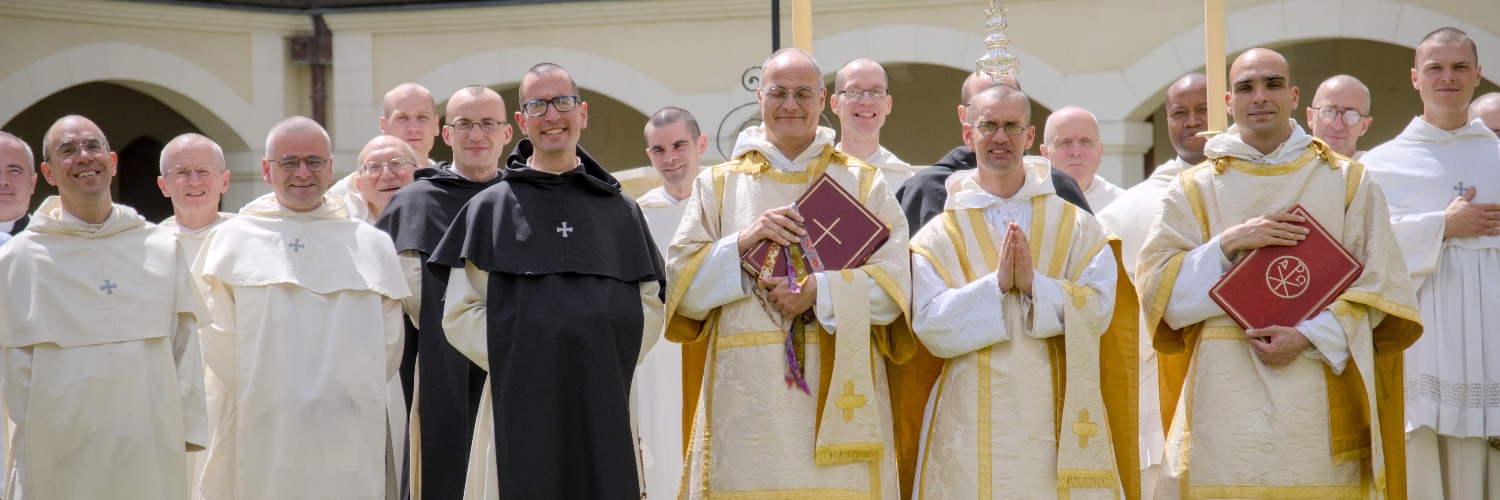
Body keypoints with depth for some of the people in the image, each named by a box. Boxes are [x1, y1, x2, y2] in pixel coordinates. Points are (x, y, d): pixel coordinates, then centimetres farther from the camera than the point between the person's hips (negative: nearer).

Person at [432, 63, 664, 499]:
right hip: (523, 409, -2)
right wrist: (513, 361, -9)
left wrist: (612, 357, -2)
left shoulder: (620, 210, 12)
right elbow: (460, 313, 3)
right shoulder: (491, 208, 6)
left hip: (606, 407, 2)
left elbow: (651, 303, 12)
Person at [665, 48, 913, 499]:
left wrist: (821, 291, -14)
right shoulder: (719, 185, 12)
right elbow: (682, 284, 4)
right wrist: (742, 243, -10)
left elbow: (896, 282, -1)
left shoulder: (864, 184, 10)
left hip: (839, 397, 0)